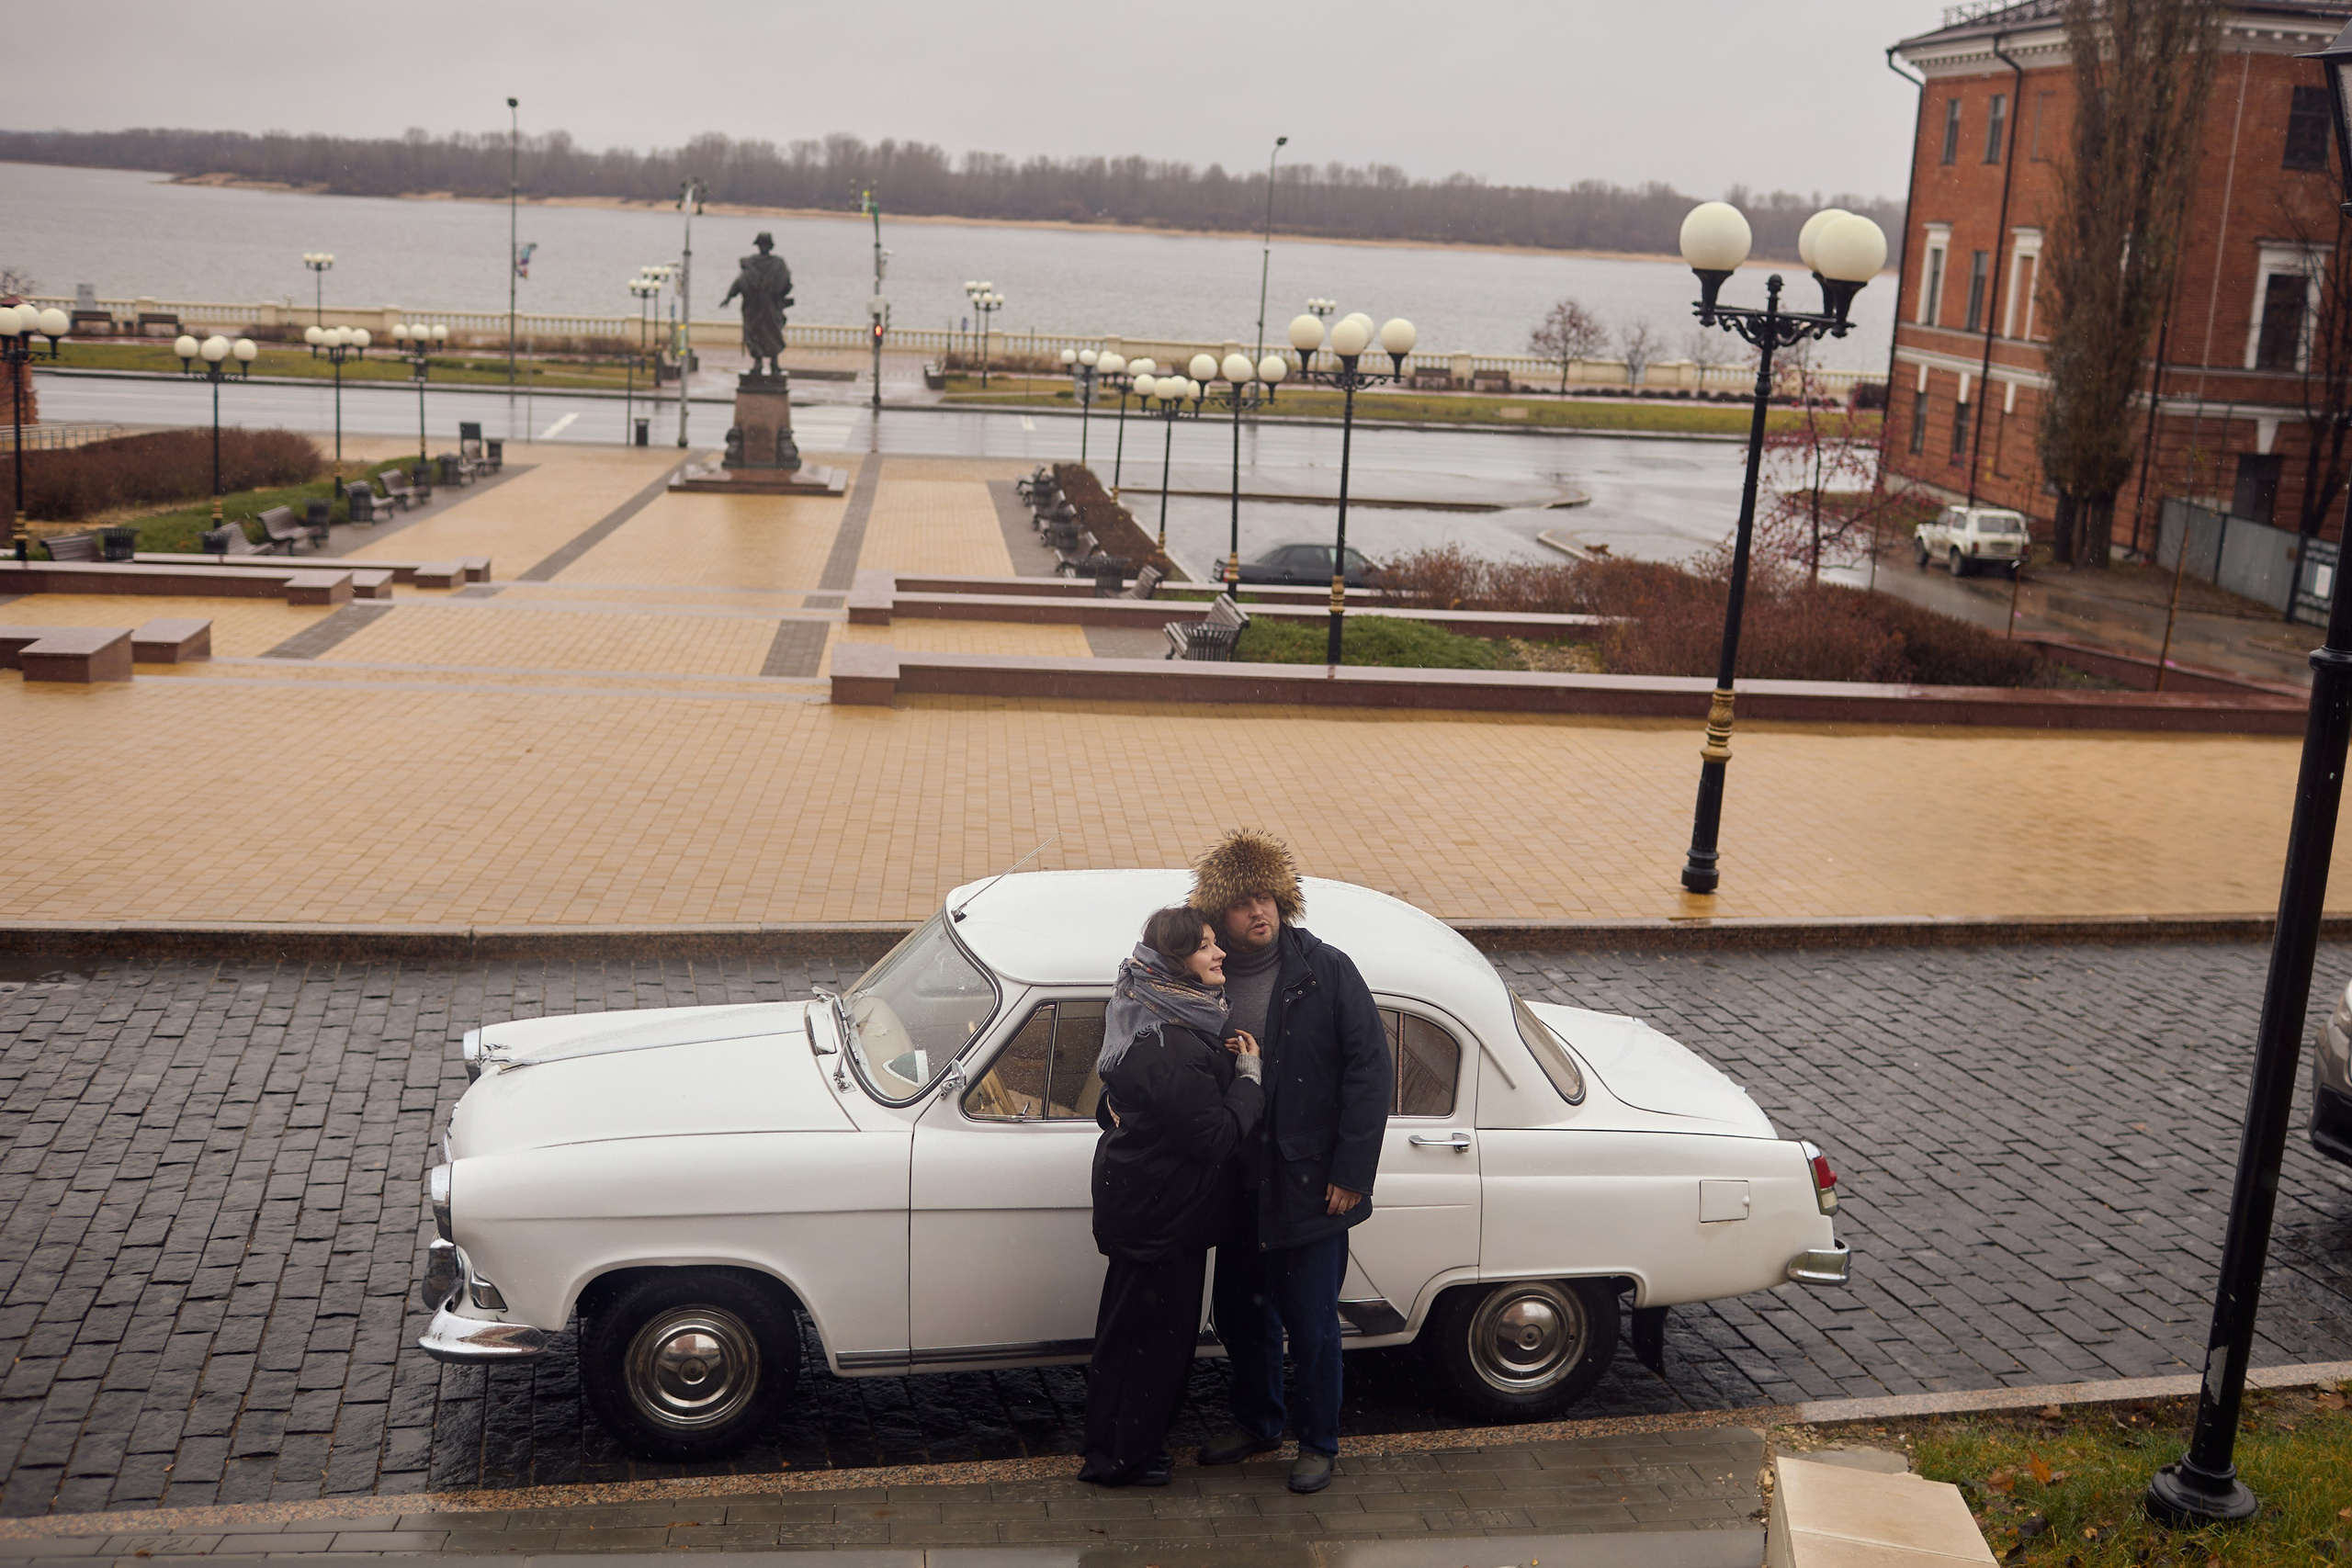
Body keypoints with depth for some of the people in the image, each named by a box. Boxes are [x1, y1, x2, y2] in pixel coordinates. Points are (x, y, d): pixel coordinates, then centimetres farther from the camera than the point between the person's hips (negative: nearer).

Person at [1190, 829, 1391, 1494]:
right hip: (1238, 1186, 4)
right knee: (1238, 1311, 18)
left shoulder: (1326, 971, -11)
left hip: (1310, 1186, -4)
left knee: (1310, 1322, 6)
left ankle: (1318, 1442, 27)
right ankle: (1256, 1421, 41)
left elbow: (1371, 1070, -11)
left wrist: (1350, 1172, -13)